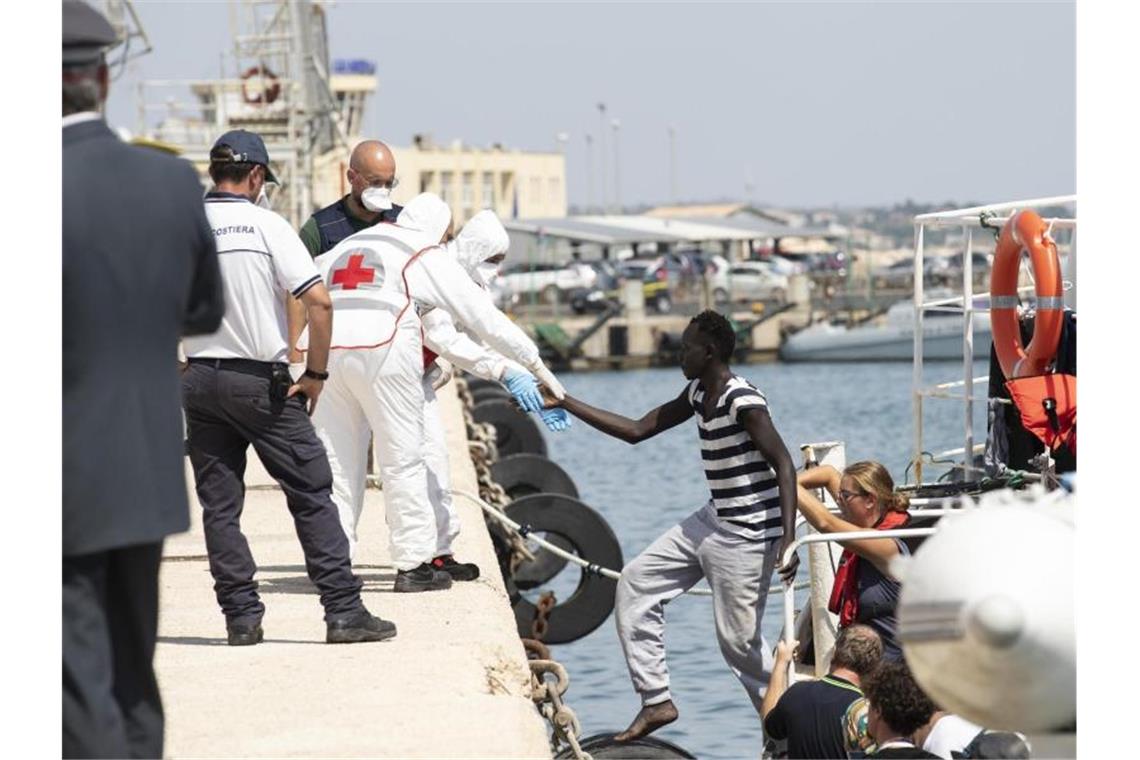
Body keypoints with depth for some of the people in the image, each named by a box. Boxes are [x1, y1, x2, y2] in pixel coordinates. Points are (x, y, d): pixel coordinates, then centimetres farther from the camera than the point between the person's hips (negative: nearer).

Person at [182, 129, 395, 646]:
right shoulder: (267, 225, -7)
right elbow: (318, 301, -14)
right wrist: (316, 373, -6)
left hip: (199, 381, 4)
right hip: (261, 383, -4)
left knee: (219, 505, 9)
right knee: (311, 494, 2)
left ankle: (242, 617, 7)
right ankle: (343, 611, -1)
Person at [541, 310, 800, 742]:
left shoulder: (744, 402, -19)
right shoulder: (697, 394, 8)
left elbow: (784, 465, -23)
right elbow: (637, 431, 13)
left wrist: (788, 539, -31)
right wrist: (565, 404, 12)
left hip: (747, 534, -10)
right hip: (711, 521, 10)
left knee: (738, 641, -8)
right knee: (634, 586, 7)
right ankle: (656, 701, 10)